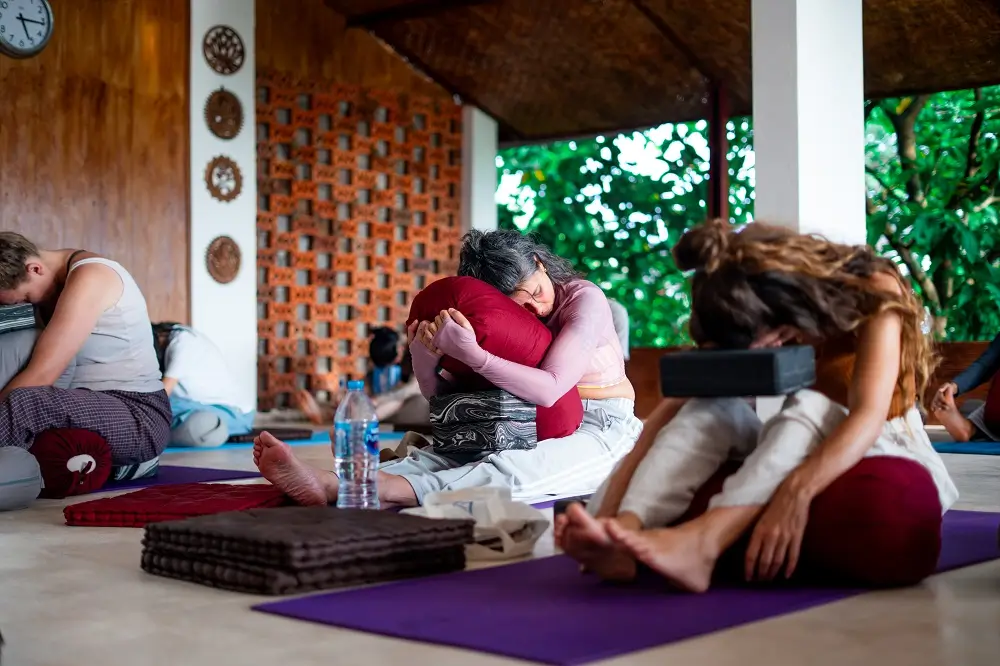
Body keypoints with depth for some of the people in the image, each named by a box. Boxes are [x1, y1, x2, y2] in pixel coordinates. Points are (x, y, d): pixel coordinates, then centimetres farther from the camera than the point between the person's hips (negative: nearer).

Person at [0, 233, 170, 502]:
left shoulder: (88, 277, -14)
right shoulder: (54, 282, 11)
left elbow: (40, 375, -19)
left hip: (138, 415, -9)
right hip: (95, 405, 9)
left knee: (23, 403, -33)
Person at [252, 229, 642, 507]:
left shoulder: (585, 300, -12)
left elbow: (549, 389, -26)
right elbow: (443, 397, 1)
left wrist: (471, 354, -34)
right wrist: (423, 360, -23)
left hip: (601, 432, -6)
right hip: (532, 429, 6)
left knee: (504, 472, -37)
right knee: (434, 457, -22)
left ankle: (382, 490, -60)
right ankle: (328, 484, -44)